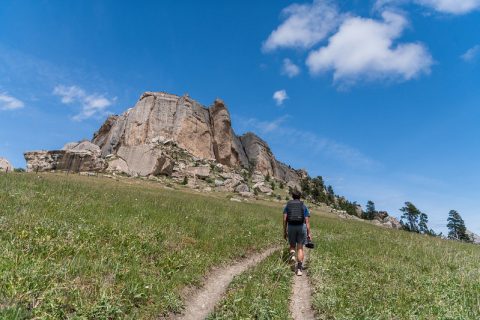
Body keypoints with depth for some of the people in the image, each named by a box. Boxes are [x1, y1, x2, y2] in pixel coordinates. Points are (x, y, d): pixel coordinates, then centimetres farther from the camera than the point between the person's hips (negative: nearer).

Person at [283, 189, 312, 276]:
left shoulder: (288, 205, 6)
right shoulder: (304, 206, 6)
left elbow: (285, 219, 0)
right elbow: (307, 221, -1)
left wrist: (284, 231, 5)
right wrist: (309, 233, 0)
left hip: (291, 227, 0)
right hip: (301, 227, 0)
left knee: (292, 245, 18)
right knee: (300, 248, 7)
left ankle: (292, 255, -14)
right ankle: (299, 268, 2)